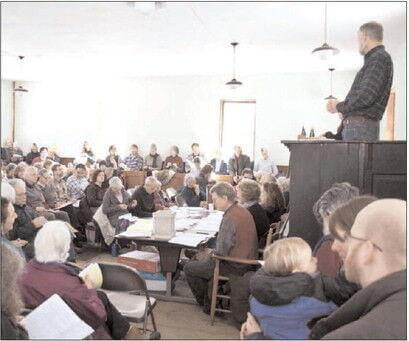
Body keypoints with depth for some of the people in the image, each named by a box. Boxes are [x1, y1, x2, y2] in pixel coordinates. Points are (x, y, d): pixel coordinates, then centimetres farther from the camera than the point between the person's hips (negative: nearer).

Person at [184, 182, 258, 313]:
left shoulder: (229, 218, -24)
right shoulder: (243, 211, 5)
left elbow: (221, 252, -26)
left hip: (234, 267, -10)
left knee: (189, 268, 4)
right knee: (204, 262, 28)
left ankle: (206, 303, 21)